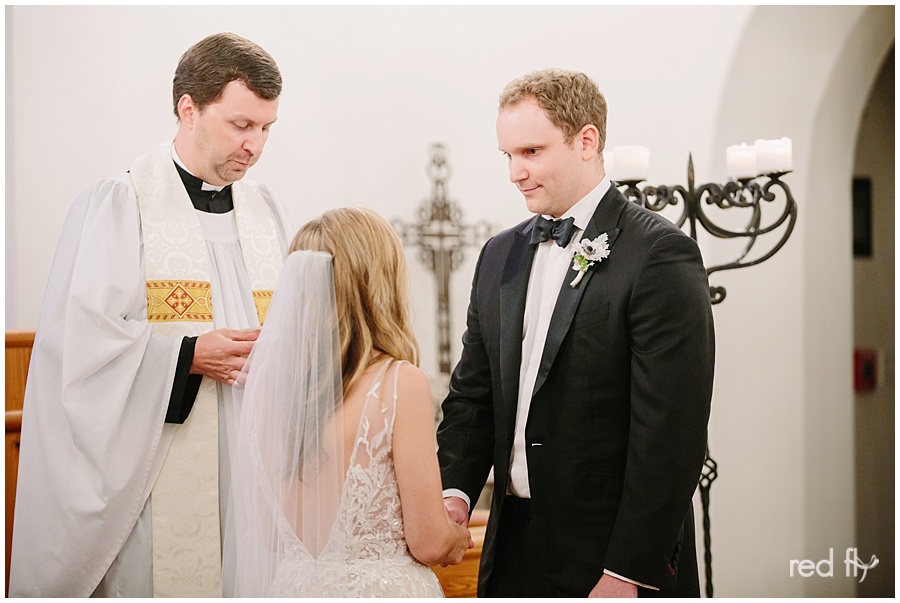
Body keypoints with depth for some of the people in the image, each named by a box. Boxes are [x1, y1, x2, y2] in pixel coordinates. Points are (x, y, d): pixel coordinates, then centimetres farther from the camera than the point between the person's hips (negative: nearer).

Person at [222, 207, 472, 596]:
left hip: (294, 583, 5)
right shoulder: (402, 383, -18)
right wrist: (459, 539, 7)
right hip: (382, 587, -4)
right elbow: (429, 542, -14)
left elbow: (267, 535, 2)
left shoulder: (266, 382, -4)